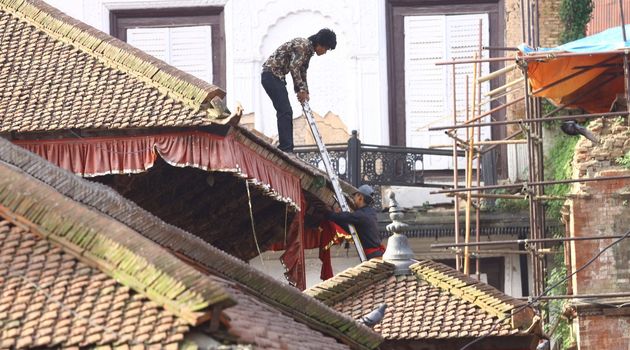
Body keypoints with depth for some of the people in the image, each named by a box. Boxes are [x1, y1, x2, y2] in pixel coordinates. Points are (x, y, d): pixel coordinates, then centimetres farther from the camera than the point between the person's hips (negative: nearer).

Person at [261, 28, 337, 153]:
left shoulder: (308, 51, 17)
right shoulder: (302, 45, -15)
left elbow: (302, 72, 24)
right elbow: (293, 67, -24)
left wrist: (305, 92, 18)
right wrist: (301, 89, -19)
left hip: (276, 77, 10)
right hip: (271, 75, -10)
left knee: (285, 112, 10)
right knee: (285, 112, -15)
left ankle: (286, 150, 12)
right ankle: (286, 149, -20)